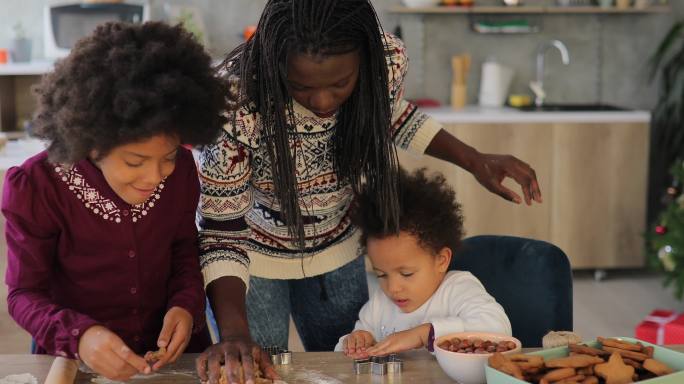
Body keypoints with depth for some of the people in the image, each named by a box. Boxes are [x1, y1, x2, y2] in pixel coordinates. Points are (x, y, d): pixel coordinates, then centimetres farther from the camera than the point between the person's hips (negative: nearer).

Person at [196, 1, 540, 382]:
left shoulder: (387, 60, -24)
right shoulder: (237, 98, -35)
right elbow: (222, 233, -27)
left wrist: (475, 160, -5)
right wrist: (234, 333, -40)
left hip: (337, 249, 4)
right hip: (253, 255, -3)